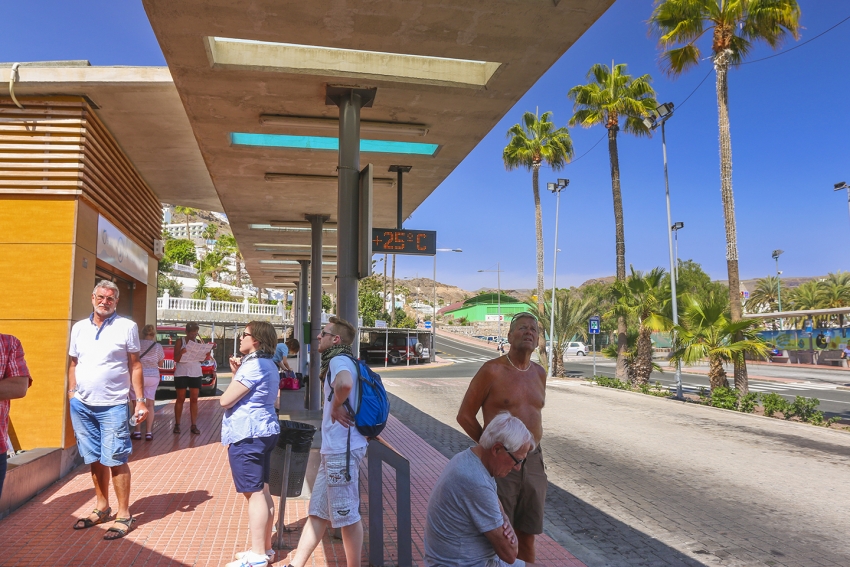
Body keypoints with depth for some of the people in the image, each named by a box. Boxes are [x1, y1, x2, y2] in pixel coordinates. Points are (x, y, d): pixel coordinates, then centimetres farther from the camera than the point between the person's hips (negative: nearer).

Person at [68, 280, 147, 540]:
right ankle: (102, 508, 27)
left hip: (112, 406, -4)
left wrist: (141, 400, -7)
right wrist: (72, 392, 6)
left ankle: (124, 515, 8)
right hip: (81, 405, 4)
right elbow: (73, 363, 16)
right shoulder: (79, 327, 8)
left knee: (115, 460, -3)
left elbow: (135, 365, -3)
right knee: (95, 459, 14)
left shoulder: (127, 327, -4)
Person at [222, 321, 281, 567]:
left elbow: (226, 400, -17)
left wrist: (235, 376, 0)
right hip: (262, 432, 11)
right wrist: (238, 373, 10)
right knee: (262, 491, 14)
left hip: (247, 435, -11)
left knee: (254, 493, -5)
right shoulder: (268, 364, 16)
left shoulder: (253, 365, -17)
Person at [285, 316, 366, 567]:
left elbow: (345, 384, -39)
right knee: (317, 511, 16)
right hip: (334, 448, 10)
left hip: (342, 449, -10)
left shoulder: (339, 360, -15)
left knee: (347, 515, 3)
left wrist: (336, 405, -21)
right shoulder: (338, 361, 17)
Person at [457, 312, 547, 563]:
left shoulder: (539, 373, 7)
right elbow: (464, 415, -5)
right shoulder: (491, 371, -11)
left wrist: (532, 447, 11)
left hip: (533, 462, 5)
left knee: (527, 533, 15)